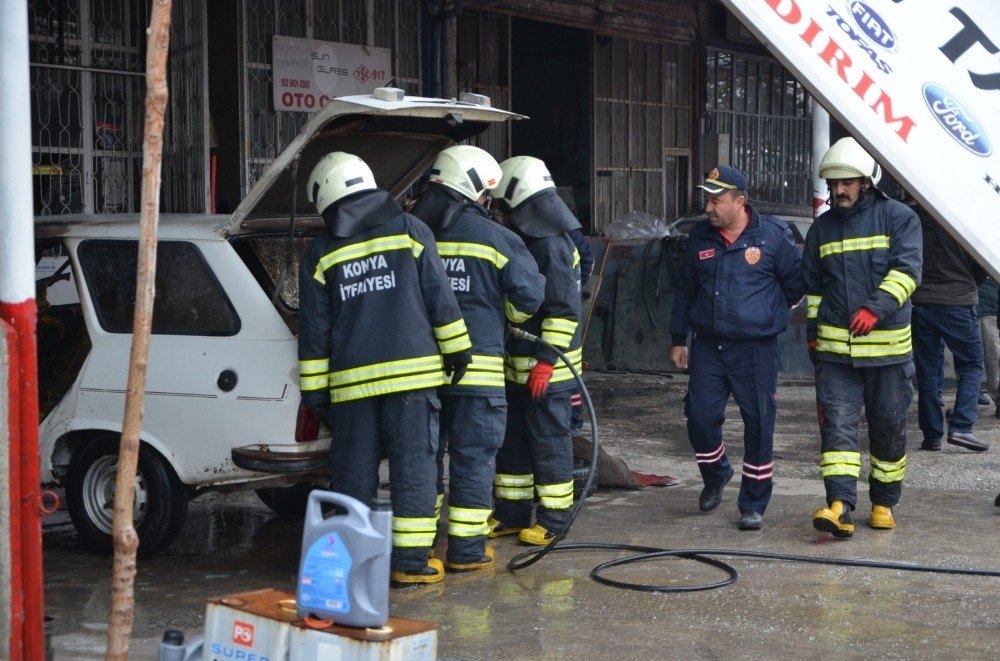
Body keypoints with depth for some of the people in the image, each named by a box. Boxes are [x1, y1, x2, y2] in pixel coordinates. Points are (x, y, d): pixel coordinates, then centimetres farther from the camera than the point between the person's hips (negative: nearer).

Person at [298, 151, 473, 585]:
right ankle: (411, 561, 3)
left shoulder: (321, 254, 7)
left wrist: (315, 390, 11)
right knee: (414, 466, 3)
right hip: (412, 373, -1)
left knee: (354, 471, 8)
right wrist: (457, 350, 10)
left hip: (352, 382, 1)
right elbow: (440, 298, 1)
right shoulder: (410, 231, 4)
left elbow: (314, 331, 7)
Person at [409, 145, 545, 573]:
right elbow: (528, 295, -4)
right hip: (477, 366, -4)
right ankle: (466, 550, 6)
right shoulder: (495, 237, -5)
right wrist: (504, 318, 16)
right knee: (473, 457, 4)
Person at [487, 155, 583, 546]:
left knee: (549, 441, 0)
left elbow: (564, 310, -21)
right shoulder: (522, 242, 14)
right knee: (512, 439, 14)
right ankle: (511, 514, 24)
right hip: (517, 365, 10)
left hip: (548, 368, -10)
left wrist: (546, 360, -22)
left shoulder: (552, 246, -17)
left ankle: (554, 519, 9)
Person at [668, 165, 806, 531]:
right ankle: (715, 476, 30)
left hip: (756, 349, -3)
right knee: (700, 418, 0)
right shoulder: (700, 238, 8)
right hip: (708, 347, 3)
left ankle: (753, 505, 13)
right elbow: (684, 291, 16)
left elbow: (796, 282, 6)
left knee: (758, 426, 1)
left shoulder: (773, 235, -6)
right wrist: (678, 339, 17)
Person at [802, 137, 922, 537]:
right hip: (835, 349, 2)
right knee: (837, 424, -8)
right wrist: (813, 333, 15)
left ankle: (883, 503, 23)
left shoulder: (898, 218, -1)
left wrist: (876, 307, -27)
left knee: (888, 427, 8)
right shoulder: (822, 228, 12)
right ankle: (840, 505, -14)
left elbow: (907, 269, -14)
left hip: (888, 347, -2)